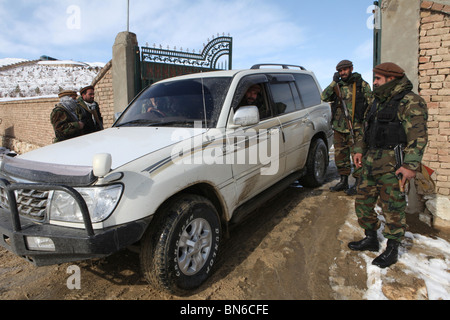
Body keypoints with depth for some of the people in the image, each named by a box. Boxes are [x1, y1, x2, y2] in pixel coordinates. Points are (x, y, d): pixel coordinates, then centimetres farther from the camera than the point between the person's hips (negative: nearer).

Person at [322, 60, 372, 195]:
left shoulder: (362, 85, 2)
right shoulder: (337, 86, 12)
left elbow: (371, 103, 3)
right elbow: (324, 97, -2)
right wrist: (334, 82, -6)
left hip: (355, 128, -4)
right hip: (339, 127, 5)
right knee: (340, 155, 11)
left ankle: (358, 183, 7)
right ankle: (343, 181, 24)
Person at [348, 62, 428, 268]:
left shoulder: (410, 102, -10)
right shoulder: (378, 101, 16)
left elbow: (418, 136, -16)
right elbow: (364, 127, 21)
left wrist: (411, 166, -23)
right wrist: (359, 150, 11)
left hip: (393, 166, -8)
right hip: (371, 163, 9)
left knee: (393, 209, 2)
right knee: (363, 203, 14)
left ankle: (392, 250, 18)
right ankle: (371, 240, 31)